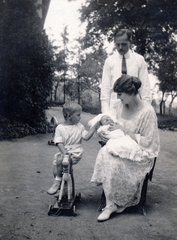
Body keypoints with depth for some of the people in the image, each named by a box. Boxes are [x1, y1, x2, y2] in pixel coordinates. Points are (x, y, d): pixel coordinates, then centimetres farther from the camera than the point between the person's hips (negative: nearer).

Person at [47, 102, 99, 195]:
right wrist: (64, 152, -22)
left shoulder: (80, 126, 6)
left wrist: (93, 128, -14)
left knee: (60, 160, -28)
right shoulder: (60, 128, 0)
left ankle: (57, 182, -12)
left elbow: (86, 137, -3)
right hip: (63, 151, 2)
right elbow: (59, 142, -7)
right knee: (55, 171, -8)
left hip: (75, 152, -2)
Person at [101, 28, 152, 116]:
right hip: (114, 107, 1)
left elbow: (145, 86, 3)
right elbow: (105, 87, 4)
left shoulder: (139, 59, 4)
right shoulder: (109, 61, 6)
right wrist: (105, 112, -4)